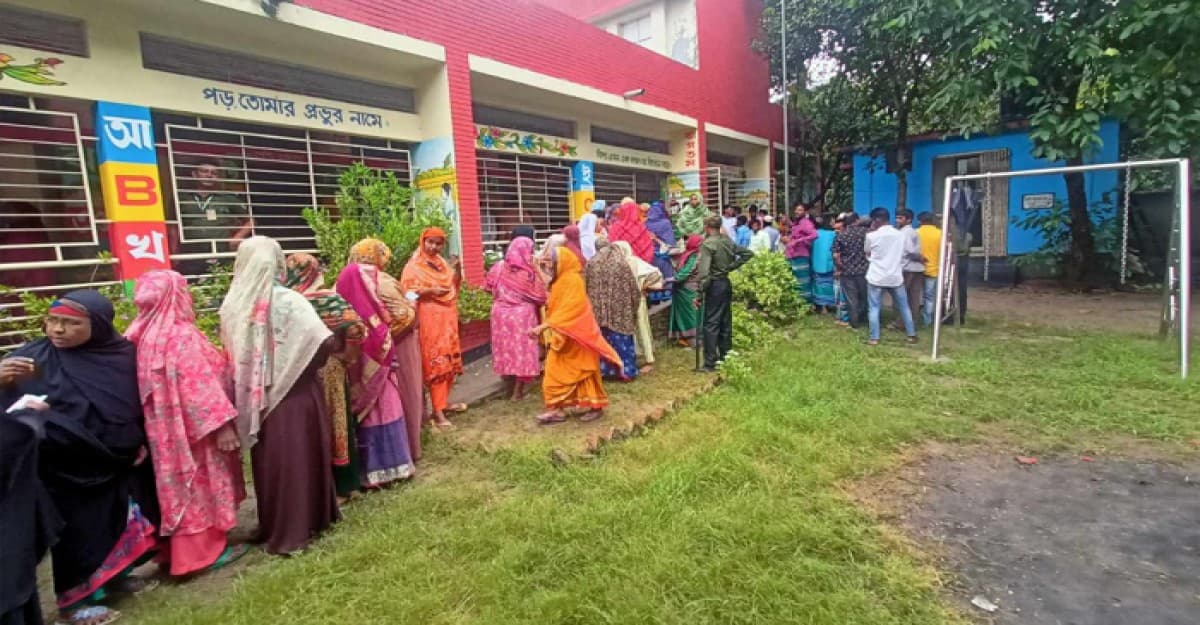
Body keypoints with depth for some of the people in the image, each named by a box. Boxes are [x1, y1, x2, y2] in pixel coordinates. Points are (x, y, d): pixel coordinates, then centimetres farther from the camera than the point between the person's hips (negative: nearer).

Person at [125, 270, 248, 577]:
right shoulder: (183, 336, -21)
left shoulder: (147, 334, 5)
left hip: (170, 427, 9)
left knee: (184, 485, 19)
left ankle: (183, 547, 32)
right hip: (194, 427, -8)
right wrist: (222, 424, -21)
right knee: (202, 485, 4)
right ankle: (206, 549, 16)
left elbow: (160, 386, 11)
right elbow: (201, 386, -24)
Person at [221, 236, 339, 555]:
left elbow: (232, 354, 6)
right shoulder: (288, 301, -16)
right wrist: (340, 341, -1)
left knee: (269, 460, 16)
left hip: (256, 399, 4)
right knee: (296, 459, 8)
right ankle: (293, 531, 19)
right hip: (293, 396, -4)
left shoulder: (232, 305, -2)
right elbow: (324, 343, -21)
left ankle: (272, 526, 30)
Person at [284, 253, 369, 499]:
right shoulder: (331, 299, -12)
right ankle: (342, 485, 20)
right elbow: (355, 328, -19)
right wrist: (347, 357, -5)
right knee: (335, 423, 10)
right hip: (330, 370, -2)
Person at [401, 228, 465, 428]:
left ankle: (443, 402, 26)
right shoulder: (414, 266, -5)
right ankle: (438, 411, -7)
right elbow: (406, 291, -12)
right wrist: (430, 291, -24)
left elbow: (454, 284, 18)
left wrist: (457, 269, 0)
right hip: (430, 318, -7)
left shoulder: (442, 263, 14)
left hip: (447, 317, 7)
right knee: (435, 362, -9)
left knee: (449, 360, 12)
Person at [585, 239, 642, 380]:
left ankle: (601, 370, 16)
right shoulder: (622, 263, -3)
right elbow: (634, 289, -1)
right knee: (621, 340, 6)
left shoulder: (591, 264, 5)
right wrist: (633, 309, 11)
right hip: (619, 310, -2)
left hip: (597, 310, 2)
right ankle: (626, 371, 10)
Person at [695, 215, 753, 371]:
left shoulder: (707, 244, -15)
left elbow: (704, 270, -25)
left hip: (715, 285, -7)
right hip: (726, 283, 7)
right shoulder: (728, 241, 7)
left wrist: (700, 290, -22)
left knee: (711, 324, -4)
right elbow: (748, 253, 15)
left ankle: (710, 363, -4)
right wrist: (731, 266, 12)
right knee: (725, 321, 14)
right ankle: (725, 357, 23)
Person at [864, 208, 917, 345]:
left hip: (876, 277, -4)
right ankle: (911, 335, 23)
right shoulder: (900, 235, 3)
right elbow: (902, 256, 11)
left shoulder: (872, 236, -8)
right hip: (896, 277, 4)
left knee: (874, 308, 2)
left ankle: (874, 338, 0)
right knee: (904, 307, 15)